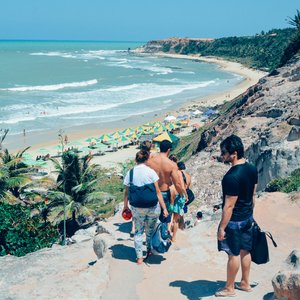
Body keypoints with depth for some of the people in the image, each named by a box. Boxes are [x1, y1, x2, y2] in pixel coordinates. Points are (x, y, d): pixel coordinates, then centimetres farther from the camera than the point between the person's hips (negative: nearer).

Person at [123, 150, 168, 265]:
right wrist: (164, 208, -4)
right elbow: (157, 192, -9)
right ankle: (149, 251, 37)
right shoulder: (150, 172, -10)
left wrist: (125, 206, 17)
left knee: (138, 232, 14)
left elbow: (126, 192, 3)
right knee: (150, 230, 20)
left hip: (137, 208, 1)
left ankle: (139, 257, 15)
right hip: (152, 207, -1)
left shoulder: (130, 173, -4)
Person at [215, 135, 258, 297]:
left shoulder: (232, 177, -28)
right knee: (245, 251, 20)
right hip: (248, 217, 8)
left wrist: (222, 227, -17)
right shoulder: (252, 168, -1)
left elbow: (229, 206, -24)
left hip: (234, 220, -8)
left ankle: (229, 288, 22)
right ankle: (245, 283, 34)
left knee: (233, 254, 6)